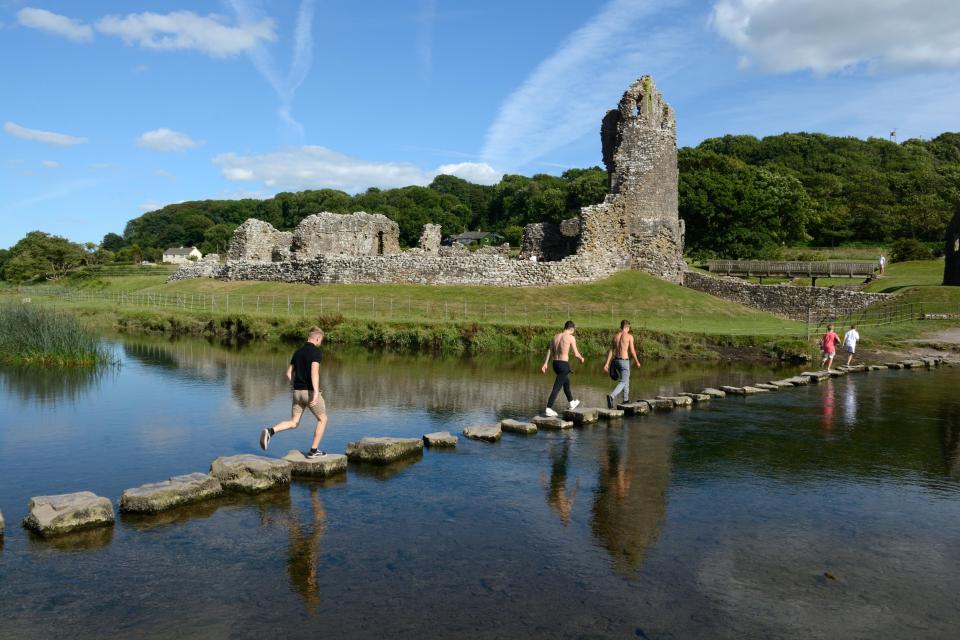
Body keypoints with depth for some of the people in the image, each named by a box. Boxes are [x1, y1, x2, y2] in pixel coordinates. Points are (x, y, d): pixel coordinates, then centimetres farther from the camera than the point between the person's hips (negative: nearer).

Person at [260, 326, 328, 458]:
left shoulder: (297, 352, 13)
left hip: (297, 392, 7)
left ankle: (270, 431, -14)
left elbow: (289, 373, 16)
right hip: (310, 392, -7)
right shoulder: (316, 352, -11)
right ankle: (313, 451, 15)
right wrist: (316, 393, -30)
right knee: (322, 419, 14)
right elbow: (314, 372, -25)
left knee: (293, 423, 12)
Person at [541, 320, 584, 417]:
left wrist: (545, 364, -2)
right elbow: (576, 354, -5)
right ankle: (549, 409, -14)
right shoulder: (571, 338, -8)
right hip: (564, 364, -7)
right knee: (557, 387, -8)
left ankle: (572, 403, 43)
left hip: (555, 363, 7)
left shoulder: (555, 337, 9)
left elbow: (549, 351, 2)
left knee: (566, 382, 26)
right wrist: (581, 358, 16)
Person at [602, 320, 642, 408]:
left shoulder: (615, 336, 5)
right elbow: (632, 351, -10)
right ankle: (611, 396, -27)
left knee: (626, 378, 25)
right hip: (624, 361, -6)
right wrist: (637, 361, 5)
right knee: (623, 382, -4)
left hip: (616, 360, 6)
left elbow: (610, 351, 2)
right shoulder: (629, 336, -9)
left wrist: (607, 364, 1)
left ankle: (626, 399, 32)